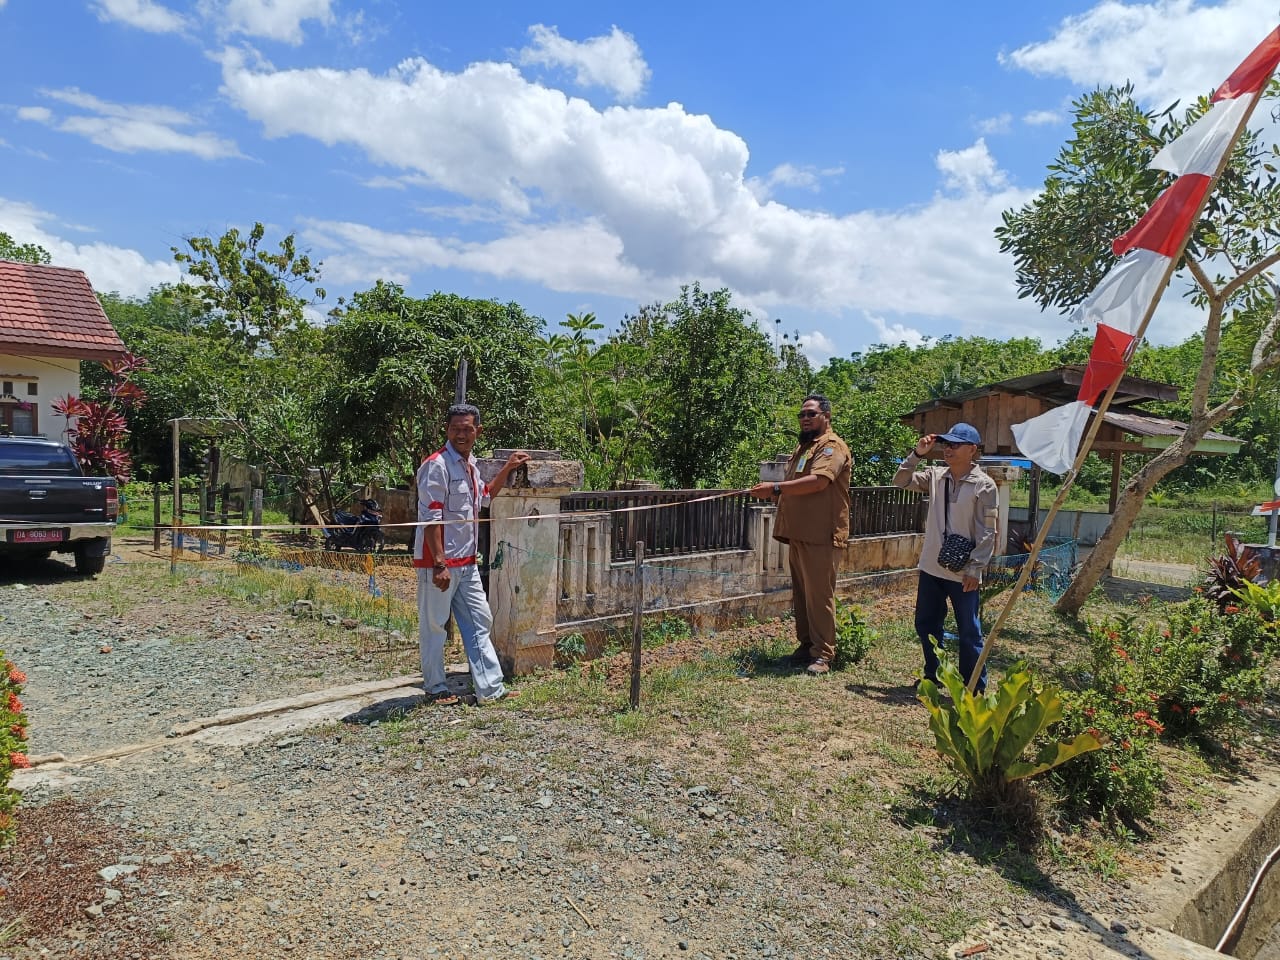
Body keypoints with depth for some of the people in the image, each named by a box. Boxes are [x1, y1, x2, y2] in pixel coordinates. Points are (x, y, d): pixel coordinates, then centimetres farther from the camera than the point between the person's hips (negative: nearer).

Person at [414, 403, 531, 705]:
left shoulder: (469, 464, 12)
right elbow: (431, 519, -20)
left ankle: (490, 688, 17)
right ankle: (435, 688, 19)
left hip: (467, 563, 9)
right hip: (438, 562, -9)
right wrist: (439, 564, -23)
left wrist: (507, 469, 24)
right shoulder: (437, 465, -15)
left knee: (479, 622, 10)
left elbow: (484, 496, 32)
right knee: (434, 625, 5)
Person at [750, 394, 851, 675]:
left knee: (819, 595, -5)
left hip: (820, 536, -9)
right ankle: (806, 645, 22)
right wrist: (774, 493, 10)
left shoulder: (832, 446, -8)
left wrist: (775, 488, -22)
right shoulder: (803, 447, 22)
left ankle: (823, 654, 2)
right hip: (798, 534, 9)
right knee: (801, 594, 12)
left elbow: (818, 481, -23)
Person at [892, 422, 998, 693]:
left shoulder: (984, 485, -11)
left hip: (963, 572, -6)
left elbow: (987, 533, -12)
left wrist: (975, 568, -15)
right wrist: (916, 454, -6)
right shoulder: (935, 476, 5)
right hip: (931, 567, 6)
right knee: (925, 624, 16)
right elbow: (900, 481, 5)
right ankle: (933, 675, 34)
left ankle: (974, 689, 16)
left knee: (969, 632, 3)